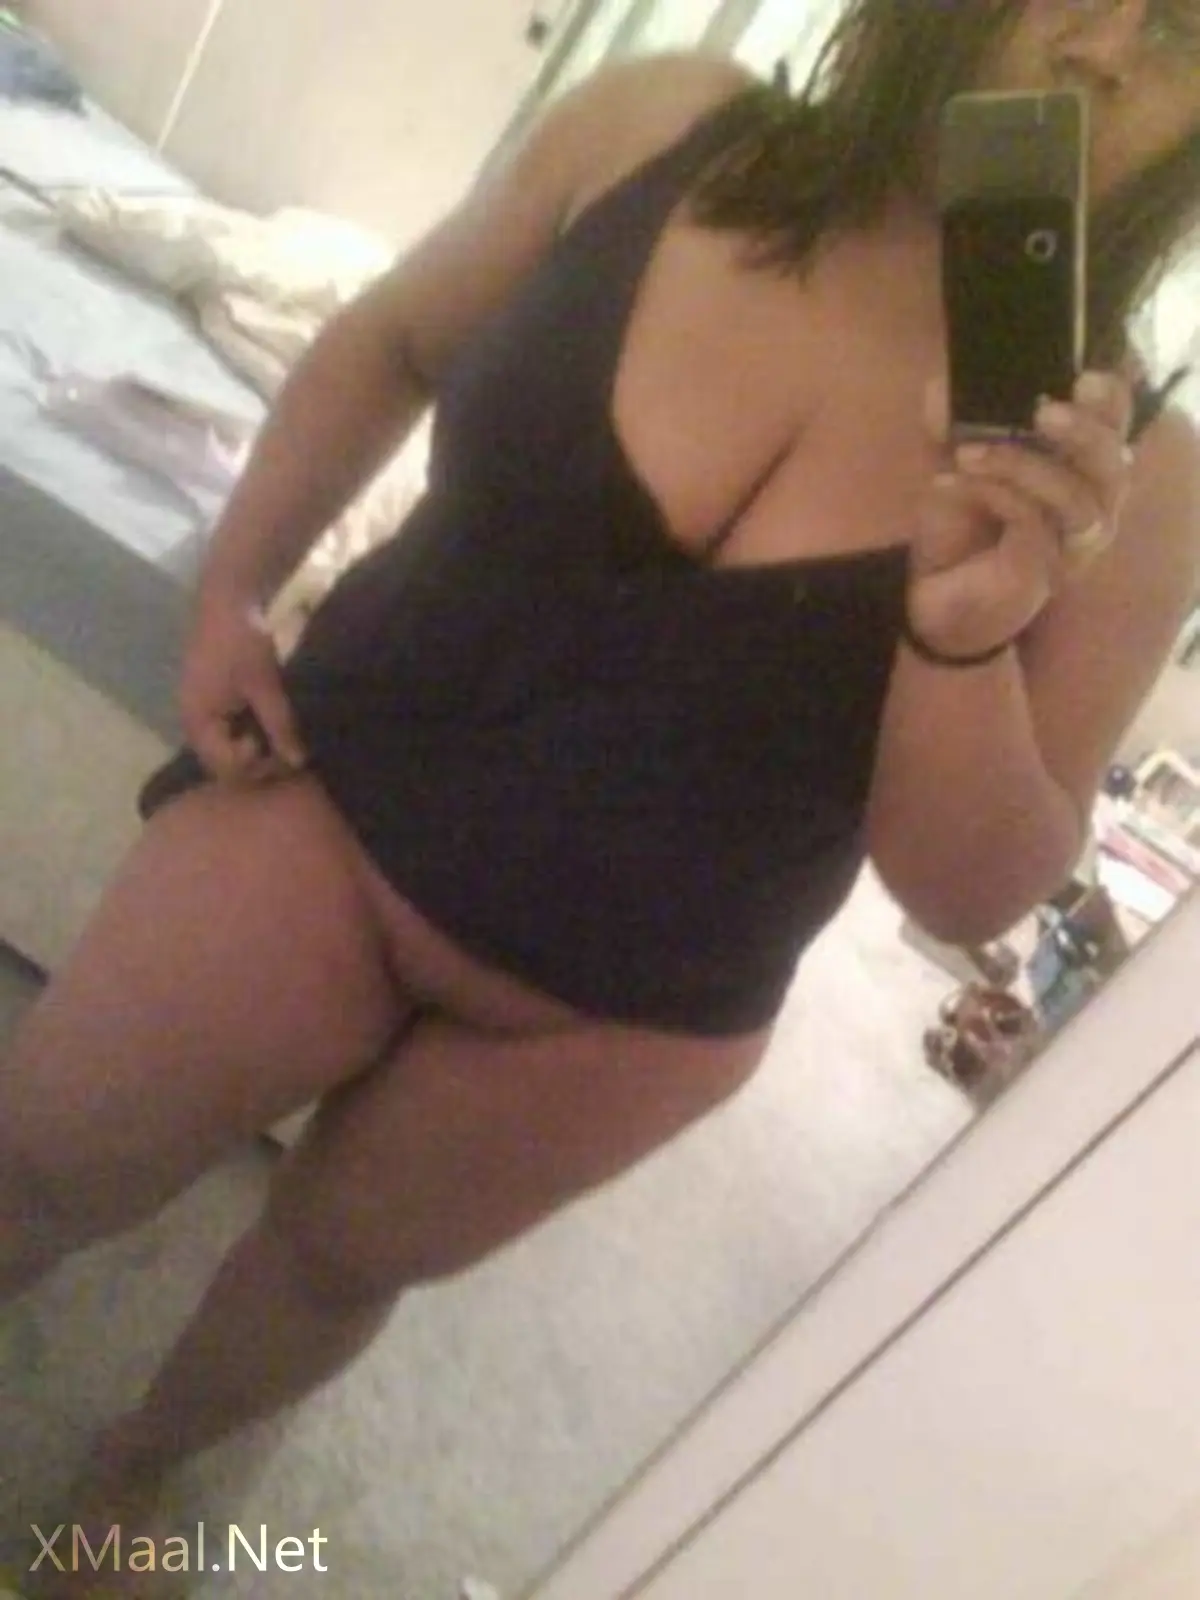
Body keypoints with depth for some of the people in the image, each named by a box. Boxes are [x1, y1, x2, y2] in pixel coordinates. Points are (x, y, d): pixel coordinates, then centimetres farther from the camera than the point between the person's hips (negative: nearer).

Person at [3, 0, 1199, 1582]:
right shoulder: (663, 129, -10)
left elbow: (975, 895, -12)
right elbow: (387, 346, 6)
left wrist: (966, 626, -29)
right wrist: (230, 591, -1)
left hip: (628, 1005, 0)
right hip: (342, 794, 1)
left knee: (342, 1261, 22)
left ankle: (129, 1471, 56)